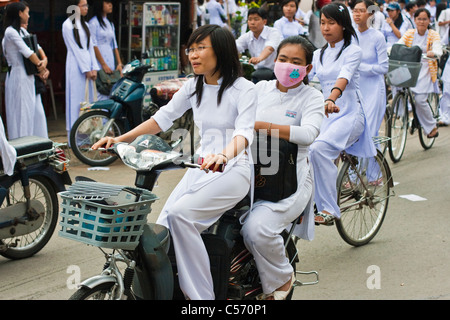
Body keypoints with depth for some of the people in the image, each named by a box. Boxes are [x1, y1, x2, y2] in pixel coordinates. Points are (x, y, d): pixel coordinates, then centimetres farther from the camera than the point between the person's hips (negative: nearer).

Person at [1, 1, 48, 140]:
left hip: (28, 78, 9)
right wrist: (41, 66, -5)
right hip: (19, 78, -9)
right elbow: (27, 52, -15)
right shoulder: (10, 32, -13)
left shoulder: (22, 31, 16)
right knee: (22, 113, -6)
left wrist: (44, 60, -5)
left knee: (37, 112, 9)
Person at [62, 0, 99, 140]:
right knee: (77, 98, -7)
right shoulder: (67, 25, -7)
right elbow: (75, 48, -10)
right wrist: (86, 69, -11)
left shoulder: (84, 24, 16)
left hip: (87, 63, 7)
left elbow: (90, 46, 12)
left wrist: (94, 68, 2)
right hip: (76, 65, -7)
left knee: (89, 97, 6)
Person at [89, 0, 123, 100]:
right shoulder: (94, 23, -5)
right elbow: (93, 46, -10)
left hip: (111, 61, 7)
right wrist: (103, 64, -14)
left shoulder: (110, 24, 18)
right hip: (99, 63, -7)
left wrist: (119, 64, 9)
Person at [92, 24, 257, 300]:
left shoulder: (244, 89, -8)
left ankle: (201, 295, -22)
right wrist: (119, 139, 1)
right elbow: (163, 117, 12)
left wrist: (224, 155, -45)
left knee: (181, 214, -29)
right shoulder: (194, 87, 12)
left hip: (233, 170, -6)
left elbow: (244, 131, -23)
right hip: (202, 167, 7)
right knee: (163, 229, -13)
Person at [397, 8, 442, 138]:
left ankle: (432, 127, 5)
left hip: (426, 70, -3)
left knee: (420, 99, -15)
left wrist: (433, 53, -39)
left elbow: (438, 50, -15)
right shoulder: (409, 33, 8)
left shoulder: (433, 35, 1)